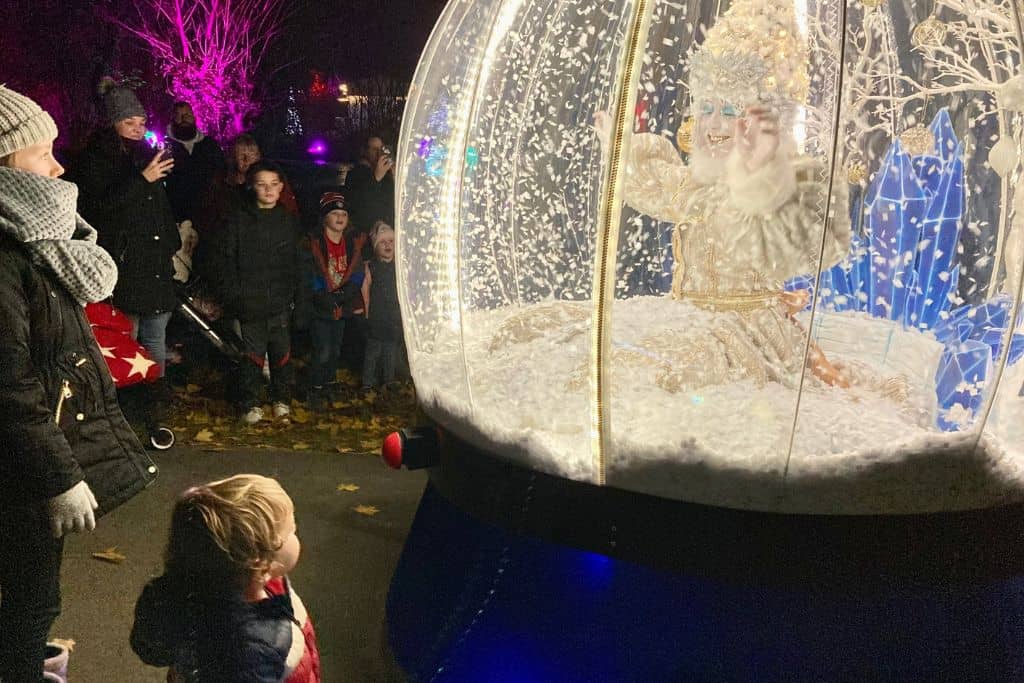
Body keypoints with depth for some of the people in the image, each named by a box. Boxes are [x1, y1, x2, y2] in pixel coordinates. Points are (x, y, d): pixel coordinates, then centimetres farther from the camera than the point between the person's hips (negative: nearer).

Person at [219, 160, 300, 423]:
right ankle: (250, 404, 12)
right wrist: (233, 295, -5)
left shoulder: (289, 221, 9)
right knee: (253, 353, 0)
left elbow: (295, 262, 11)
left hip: (280, 300, 2)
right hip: (250, 300, -2)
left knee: (281, 351, 8)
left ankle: (281, 399, 23)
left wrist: (293, 293, 4)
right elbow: (228, 261, 1)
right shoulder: (240, 219, 2)